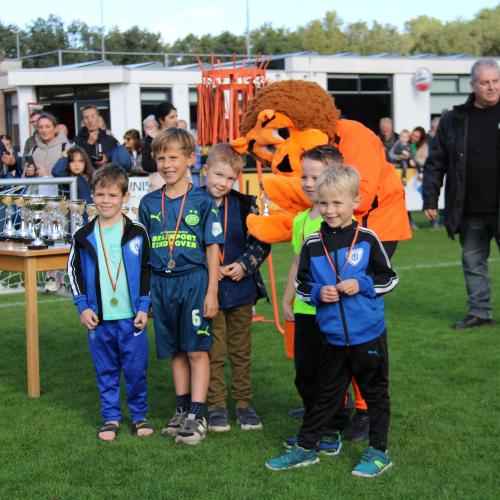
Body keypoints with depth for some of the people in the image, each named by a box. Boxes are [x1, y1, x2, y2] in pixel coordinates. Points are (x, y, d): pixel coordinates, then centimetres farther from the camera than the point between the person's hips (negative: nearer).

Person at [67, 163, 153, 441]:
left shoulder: (137, 233, -1)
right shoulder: (84, 236, 3)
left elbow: (148, 270, 3)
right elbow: (74, 270, 9)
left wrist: (144, 307, -2)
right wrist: (83, 306, 1)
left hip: (132, 317, -2)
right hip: (99, 319, 2)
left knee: (136, 369, 3)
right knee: (106, 371, 10)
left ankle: (140, 415, 19)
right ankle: (111, 418, 21)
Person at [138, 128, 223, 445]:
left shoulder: (203, 201, -3)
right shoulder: (149, 203, 7)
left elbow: (212, 248, -3)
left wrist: (212, 291, -7)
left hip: (194, 281, -4)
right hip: (161, 284, 4)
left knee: (197, 350, -2)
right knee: (176, 352, 12)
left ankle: (197, 417, 2)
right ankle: (183, 411, 23)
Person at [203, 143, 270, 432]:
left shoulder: (245, 205, -1)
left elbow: (262, 243, 3)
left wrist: (244, 265, -12)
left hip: (241, 290, 2)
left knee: (241, 351, 12)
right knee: (214, 352, 4)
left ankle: (244, 403, 23)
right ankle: (216, 406, 16)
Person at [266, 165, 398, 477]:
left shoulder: (367, 239, -7)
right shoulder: (312, 244, -1)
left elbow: (390, 279, 0)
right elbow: (302, 287, 7)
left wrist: (361, 285, -15)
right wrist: (319, 293, -12)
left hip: (369, 335, -2)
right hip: (334, 337, 2)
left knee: (376, 392, 10)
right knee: (327, 395, 14)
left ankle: (379, 451, 22)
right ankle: (306, 448, 24)